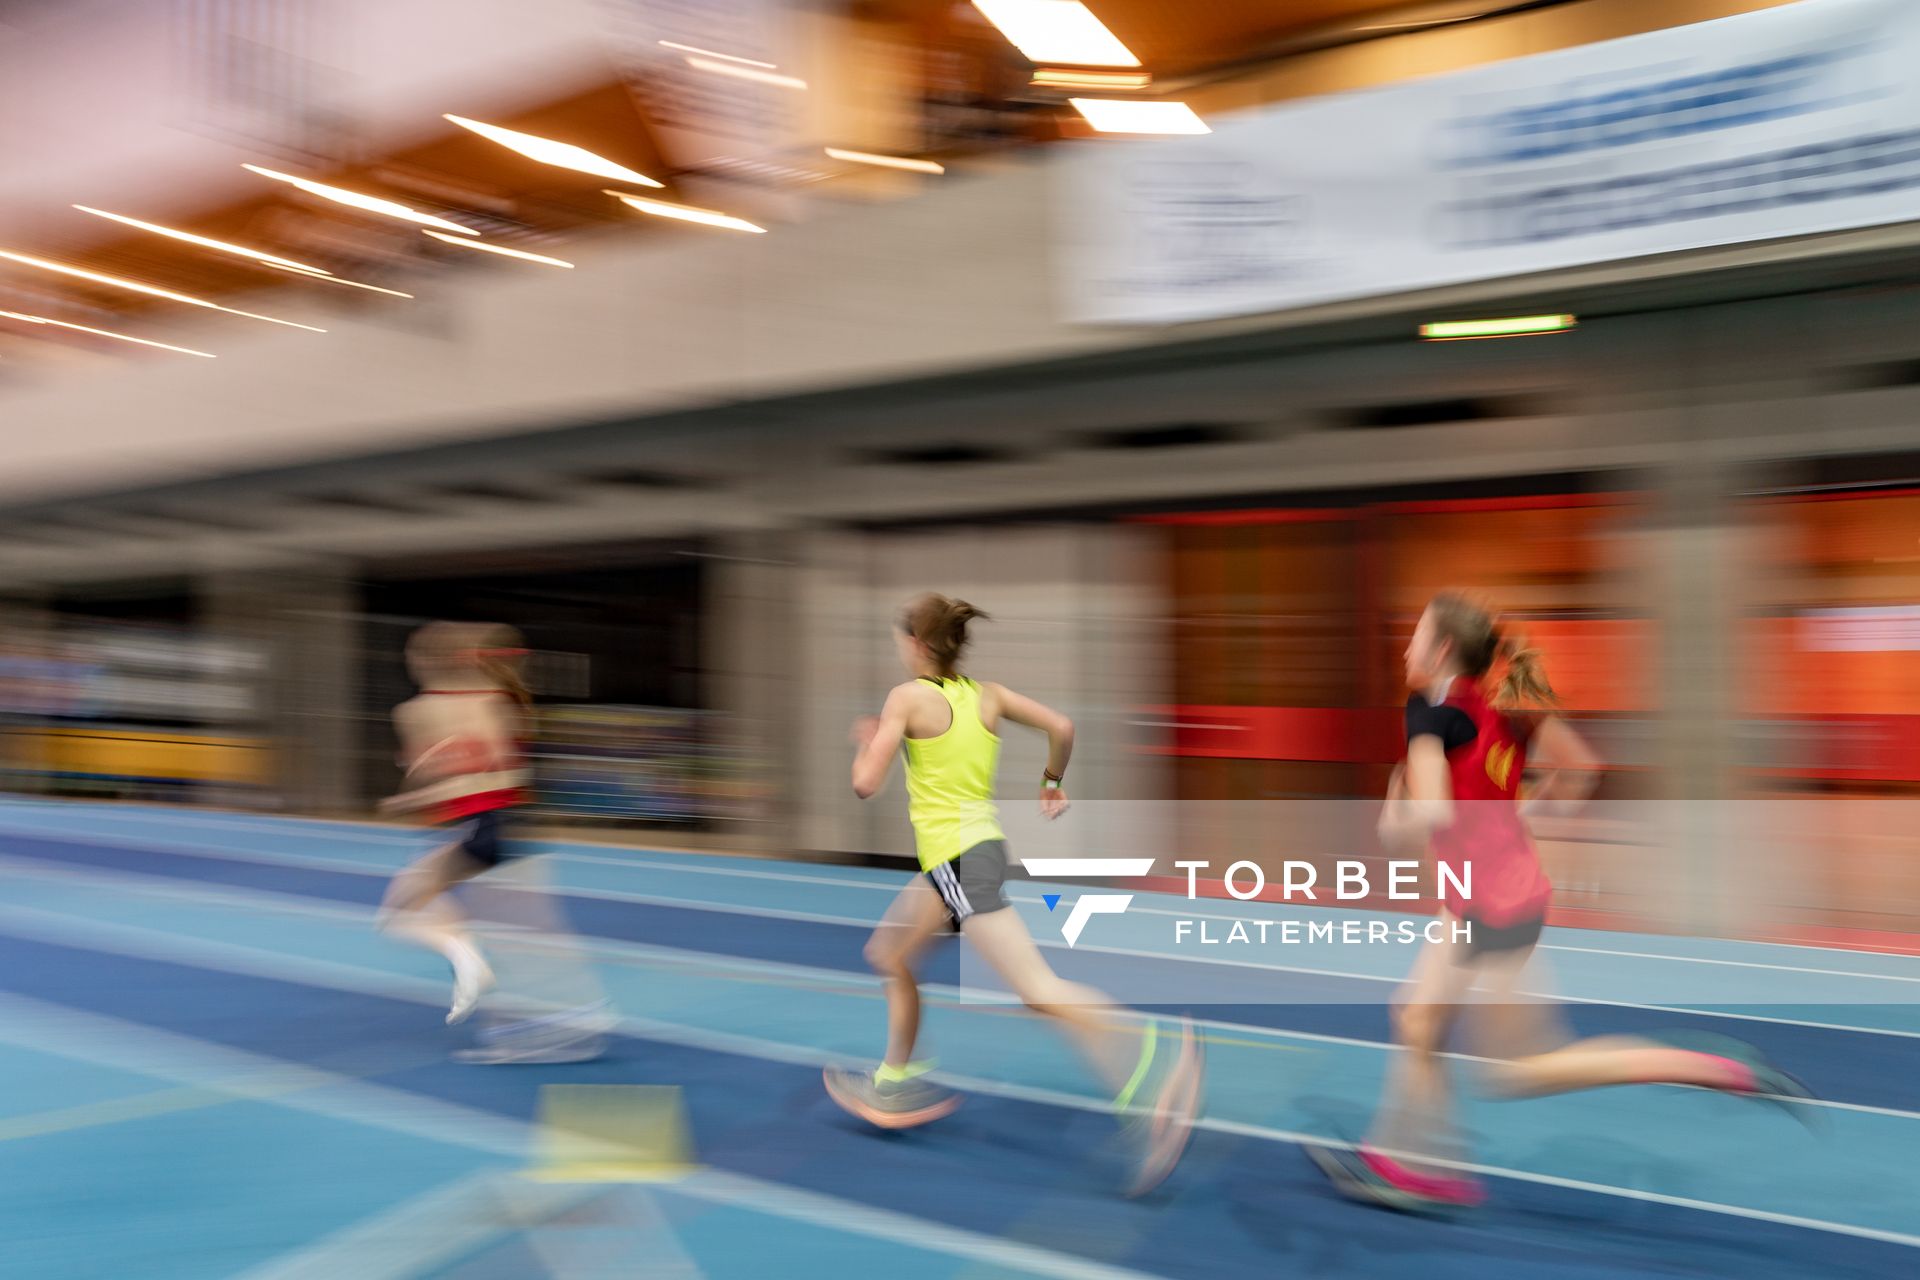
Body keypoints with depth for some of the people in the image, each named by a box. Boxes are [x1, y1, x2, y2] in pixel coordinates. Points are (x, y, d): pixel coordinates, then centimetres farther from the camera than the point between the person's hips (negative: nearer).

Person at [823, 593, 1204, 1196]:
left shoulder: (906, 697, -9)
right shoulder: (986, 693, 8)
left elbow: (866, 784, -13)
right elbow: (1061, 727, 4)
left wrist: (866, 740, 8)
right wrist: (1053, 781, 21)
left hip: (957, 857, -9)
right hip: (980, 839, 9)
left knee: (1036, 987, -16)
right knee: (888, 953, 24)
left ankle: (1153, 1055, -29)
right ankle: (897, 1079, 34)